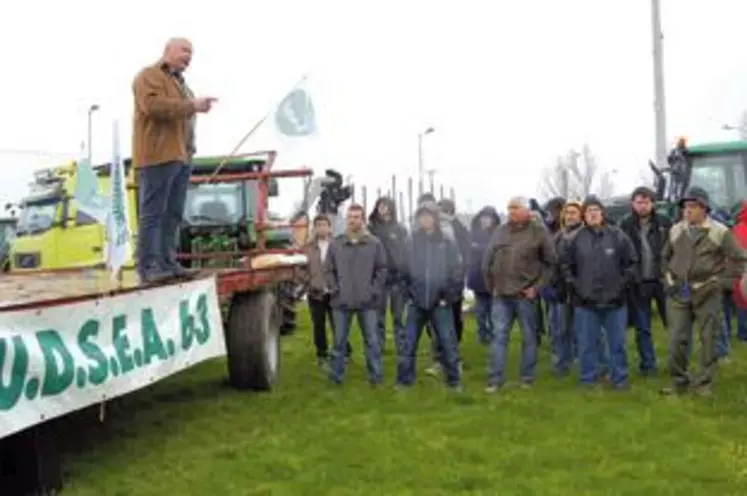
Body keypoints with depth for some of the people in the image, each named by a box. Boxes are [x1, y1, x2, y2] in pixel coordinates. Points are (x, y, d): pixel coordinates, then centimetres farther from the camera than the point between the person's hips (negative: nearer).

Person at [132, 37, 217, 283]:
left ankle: (167, 262, 9)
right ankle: (148, 267, -12)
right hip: (158, 156, -9)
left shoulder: (180, 82, 27)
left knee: (173, 214, 6)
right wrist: (192, 105, -21)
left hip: (181, 156, 9)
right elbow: (154, 106, -19)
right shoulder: (149, 76, -2)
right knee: (153, 213, -10)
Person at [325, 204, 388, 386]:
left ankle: (376, 375, 13)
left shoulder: (375, 244, 0)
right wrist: (334, 290, -3)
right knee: (339, 341, 8)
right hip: (341, 302, 1)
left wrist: (374, 291, -5)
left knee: (372, 340, 5)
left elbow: (382, 270, 2)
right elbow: (328, 270, 7)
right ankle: (336, 375, 17)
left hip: (367, 302, -1)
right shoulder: (335, 244, 2)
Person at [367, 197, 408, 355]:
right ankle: (378, 346, 15)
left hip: (398, 278, 1)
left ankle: (402, 346, 13)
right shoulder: (370, 229, 1)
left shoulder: (400, 229, 6)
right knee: (378, 315, 7)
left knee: (399, 315, 6)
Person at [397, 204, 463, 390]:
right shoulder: (412, 242, 0)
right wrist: (410, 293, 0)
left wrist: (449, 297, -4)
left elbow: (456, 273, -1)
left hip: (440, 303, -1)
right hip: (417, 303, 1)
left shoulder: (448, 243, -2)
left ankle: (453, 380, 14)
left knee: (448, 343, 2)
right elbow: (405, 271, 4)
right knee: (409, 344, 6)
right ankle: (404, 379, 17)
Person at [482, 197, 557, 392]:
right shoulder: (500, 231, 7)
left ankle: (527, 377, 18)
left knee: (529, 337, 7)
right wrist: (491, 286, 7)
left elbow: (550, 263, -3)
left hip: (525, 294, -3)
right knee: (499, 336, 4)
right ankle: (495, 379, 7)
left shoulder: (539, 232, -4)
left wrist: (537, 287, -8)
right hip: (501, 295, 3)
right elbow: (487, 261, 13)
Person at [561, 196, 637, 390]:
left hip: (614, 300, 0)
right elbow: (566, 264, 9)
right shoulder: (576, 239, -1)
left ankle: (619, 378, 19)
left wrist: (623, 283, -2)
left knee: (617, 342, 8)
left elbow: (631, 262, 3)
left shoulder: (617, 236, -3)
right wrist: (573, 285, 2)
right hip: (585, 301, 0)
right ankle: (588, 379, 18)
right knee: (587, 343, 8)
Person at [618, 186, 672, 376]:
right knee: (642, 328, 9)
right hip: (638, 282, -1)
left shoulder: (664, 223, 0)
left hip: (662, 280, 1)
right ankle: (648, 364, 18)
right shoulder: (625, 225, -4)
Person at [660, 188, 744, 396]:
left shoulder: (720, 232, -4)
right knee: (677, 339, 2)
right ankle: (679, 381, 14)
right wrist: (668, 280, 11)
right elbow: (665, 257, 21)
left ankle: (704, 383, 14)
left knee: (708, 339, 4)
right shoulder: (675, 230, 8)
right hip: (678, 294, 3)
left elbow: (737, 259, -1)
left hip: (707, 294, -3)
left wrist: (722, 283, -6)